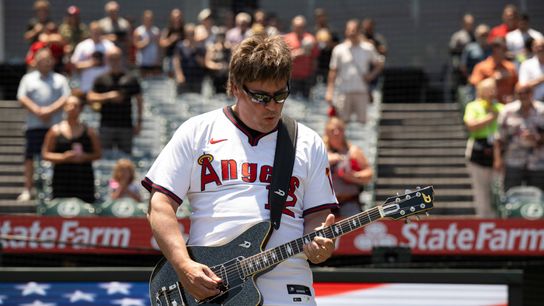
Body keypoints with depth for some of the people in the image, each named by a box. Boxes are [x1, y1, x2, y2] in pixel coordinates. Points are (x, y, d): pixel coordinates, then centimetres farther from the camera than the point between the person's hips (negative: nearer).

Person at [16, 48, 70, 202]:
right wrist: (37, 111, -12)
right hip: (34, 124, 0)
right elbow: (22, 99, 2)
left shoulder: (60, 79, 13)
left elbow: (66, 99, 1)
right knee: (30, 157, -2)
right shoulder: (28, 78, 13)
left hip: (56, 124, 0)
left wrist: (50, 110, -13)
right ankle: (28, 189, 3)